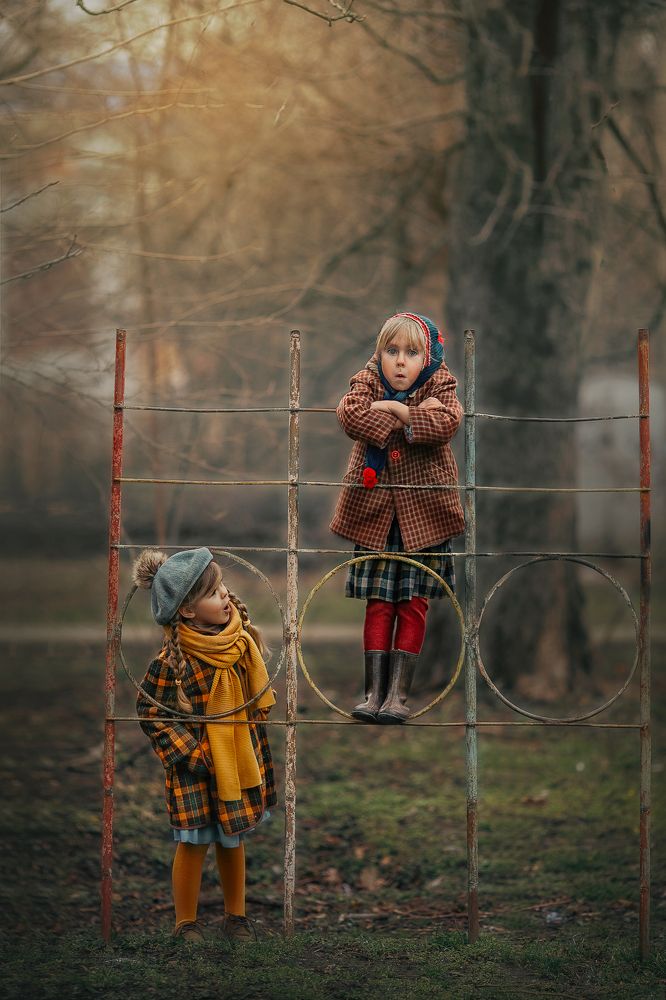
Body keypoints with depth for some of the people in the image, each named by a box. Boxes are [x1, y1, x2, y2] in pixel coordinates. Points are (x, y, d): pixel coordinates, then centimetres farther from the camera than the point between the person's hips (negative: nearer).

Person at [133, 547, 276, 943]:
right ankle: (186, 923, 20)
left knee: (234, 839, 18)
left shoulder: (242, 637, -4)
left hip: (242, 757, 6)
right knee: (195, 842, 5)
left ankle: (236, 915, 32)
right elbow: (150, 709, -15)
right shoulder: (174, 660, -24)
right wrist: (189, 753, -16)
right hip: (199, 766, -6)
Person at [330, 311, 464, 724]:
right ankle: (374, 691, 4)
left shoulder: (440, 385, -1)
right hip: (374, 509, 0)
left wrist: (390, 410, -20)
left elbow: (448, 422, -23)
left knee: (414, 604, 2)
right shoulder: (367, 383, 2)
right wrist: (413, 416, -20)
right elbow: (350, 414, -20)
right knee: (379, 603, 1)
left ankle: (399, 693, 7)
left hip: (423, 511, 0)